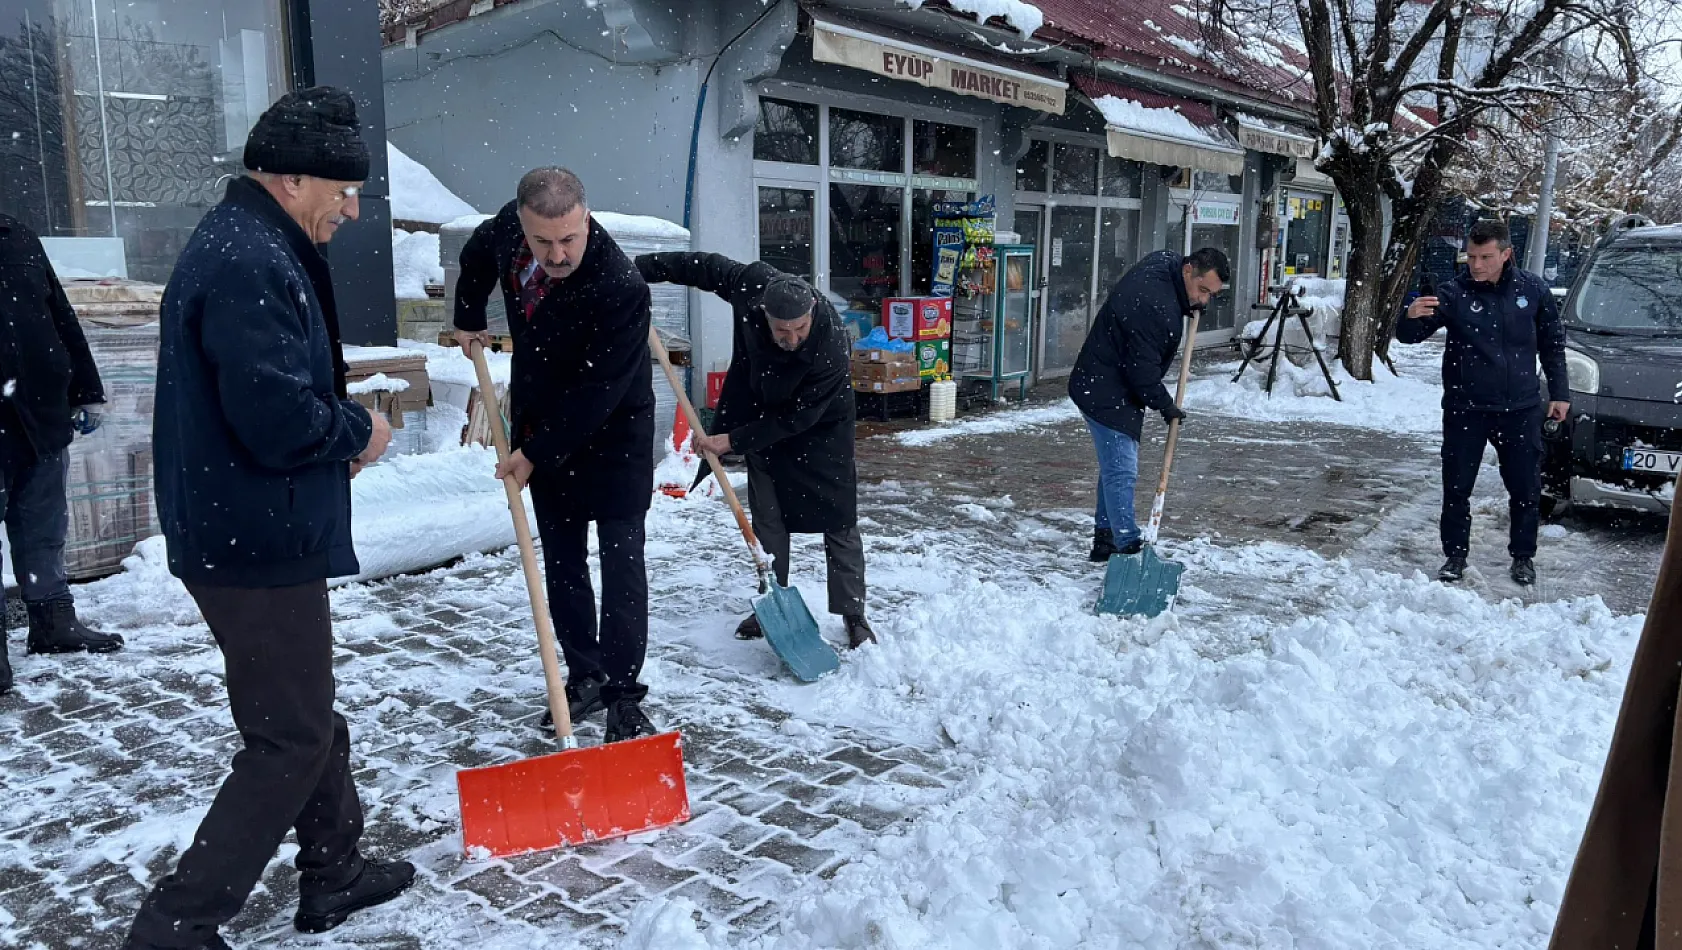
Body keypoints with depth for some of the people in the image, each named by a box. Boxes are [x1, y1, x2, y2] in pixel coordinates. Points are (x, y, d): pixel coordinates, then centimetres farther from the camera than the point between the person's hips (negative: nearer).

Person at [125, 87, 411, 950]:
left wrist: (336, 431, 5)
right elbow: (279, 419, -29)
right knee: (289, 742, 0)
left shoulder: (244, 243, 13)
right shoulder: (251, 263, -21)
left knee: (309, 716, 21)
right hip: (258, 545, -11)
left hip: (243, 533, 11)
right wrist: (358, 430, -10)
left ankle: (334, 872, 37)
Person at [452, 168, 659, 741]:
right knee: (561, 560, 11)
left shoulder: (621, 287, -32)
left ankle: (623, 697, 0)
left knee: (620, 559, -6)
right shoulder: (509, 226, -12)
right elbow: (477, 254, 15)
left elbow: (597, 392, -27)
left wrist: (536, 453, -20)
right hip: (541, 424, 6)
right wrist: (468, 317, 16)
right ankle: (584, 677, 22)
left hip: (612, 432, -6)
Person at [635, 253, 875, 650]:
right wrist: (638, 268, -7)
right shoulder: (751, 284, -29)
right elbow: (701, 266, -10)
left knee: (838, 521, -4)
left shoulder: (831, 349, -39)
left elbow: (797, 418, -30)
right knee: (767, 518, 8)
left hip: (819, 427, -4)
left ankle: (853, 615, 6)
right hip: (763, 416, 4)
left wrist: (733, 440, -27)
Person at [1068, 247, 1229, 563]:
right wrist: (1165, 405, -11)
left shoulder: (1164, 262, 1)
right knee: (1121, 471, -13)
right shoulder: (1154, 306, -29)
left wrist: (1191, 303, 8)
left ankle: (1105, 540, 28)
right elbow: (1142, 368, -26)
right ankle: (1127, 548, -13)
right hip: (1106, 393, -11)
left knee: (1115, 466, 18)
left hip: (1106, 387, 11)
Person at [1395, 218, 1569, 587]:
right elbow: (1410, 336, -16)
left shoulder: (1532, 290, -1)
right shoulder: (1454, 293, -9)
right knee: (1457, 487, 3)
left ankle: (1523, 556, 27)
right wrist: (1412, 318, -39)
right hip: (1465, 408, -2)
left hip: (1520, 408, 2)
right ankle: (1455, 556, 18)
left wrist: (1559, 393, 8)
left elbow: (1552, 344, 10)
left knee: (1526, 488, 10)